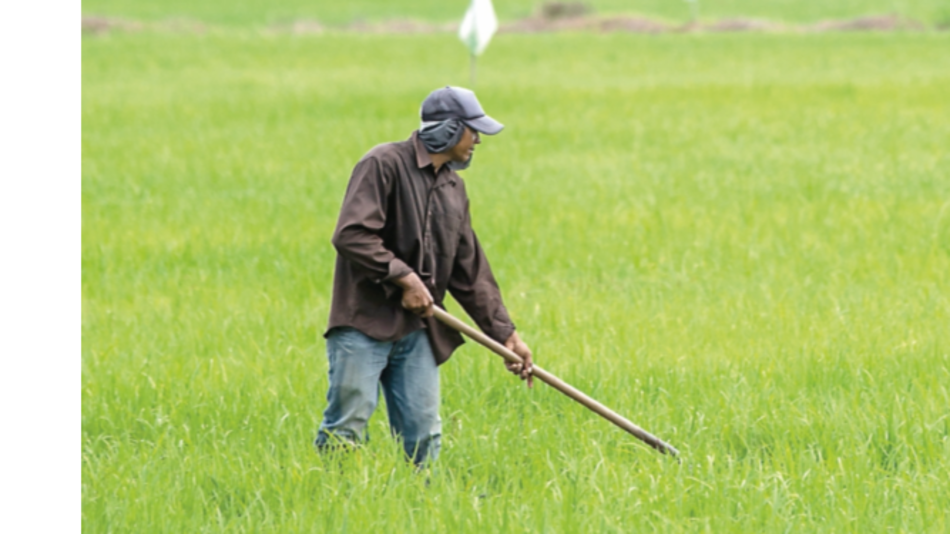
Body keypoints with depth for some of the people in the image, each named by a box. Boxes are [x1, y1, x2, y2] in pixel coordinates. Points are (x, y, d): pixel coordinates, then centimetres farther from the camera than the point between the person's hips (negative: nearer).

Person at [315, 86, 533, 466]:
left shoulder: (453, 188, 17)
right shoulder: (384, 165, -8)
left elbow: (470, 273, 20)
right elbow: (351, 236, -19)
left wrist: (504, 333, 15)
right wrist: (403, 277, -18)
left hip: (418, 331, 7)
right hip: (365, 322, -7)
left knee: (423, 437, 2)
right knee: (346, 429, -10)